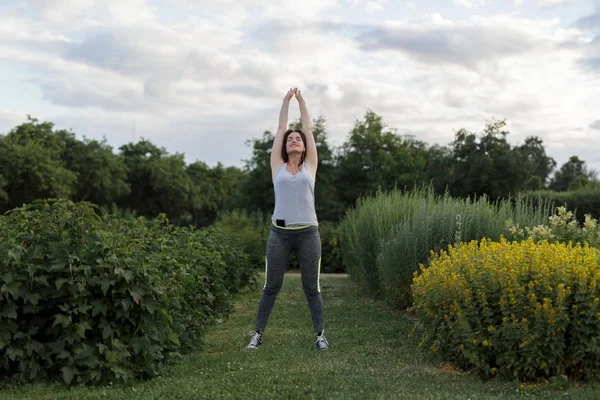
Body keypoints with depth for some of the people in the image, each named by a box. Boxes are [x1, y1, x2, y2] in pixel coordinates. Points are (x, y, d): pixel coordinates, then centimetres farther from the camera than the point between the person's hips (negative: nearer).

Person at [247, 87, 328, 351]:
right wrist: (286, 100, 18)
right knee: (271, 287, 7)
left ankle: (320, 334, 17)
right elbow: (280, 129, 12)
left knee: (311, 288, 7)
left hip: (308, 233, 0)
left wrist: (302, 101, 19)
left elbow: (308, 129, 13)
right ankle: (258, 334, 18)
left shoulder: (310, 165, 9)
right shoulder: (277, 166, 8)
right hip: (279, 233, 0)